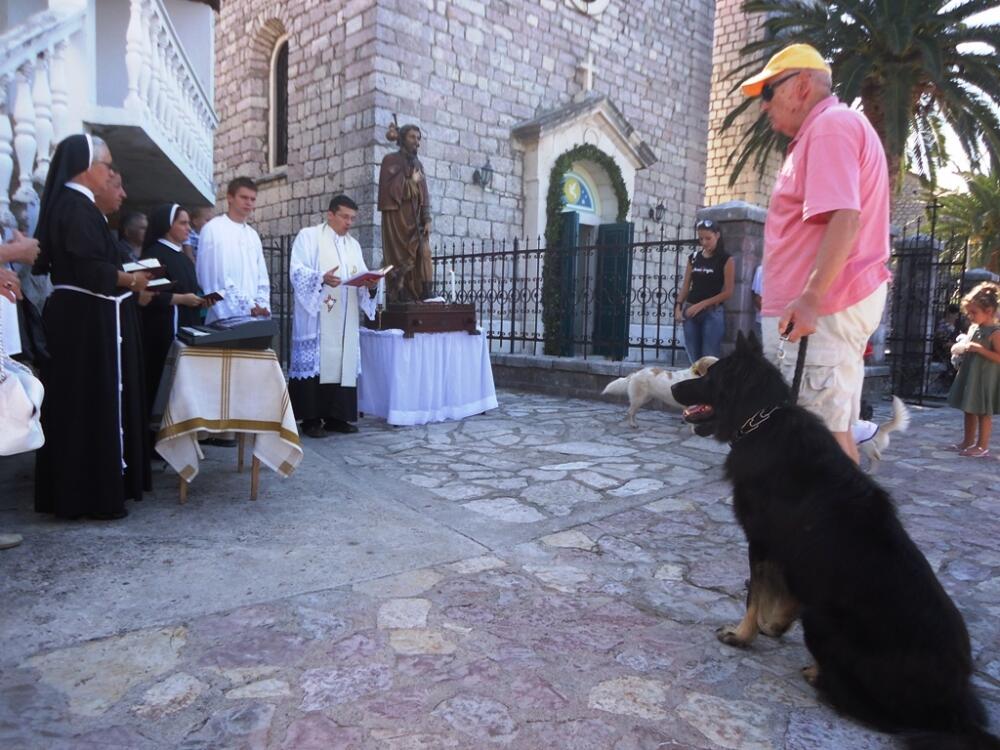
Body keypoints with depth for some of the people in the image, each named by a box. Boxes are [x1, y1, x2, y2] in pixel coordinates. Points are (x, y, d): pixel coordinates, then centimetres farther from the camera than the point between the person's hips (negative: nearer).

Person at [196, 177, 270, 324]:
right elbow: (214, 276, -8)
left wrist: (262, 305, -2)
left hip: (254, 316, 6)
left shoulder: (253, 234, 17)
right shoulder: (213, 229, -1)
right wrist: (247, 305, -12)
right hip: (226, 316, -5)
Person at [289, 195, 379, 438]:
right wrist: (322, 278, -27)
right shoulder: (309, 236, 2)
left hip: (345, 318, 6)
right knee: (315, 362, -7)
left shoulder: (353, 244, 20)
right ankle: (311, 418, -2)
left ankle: (336, 416, 11)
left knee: (342, 363, 4)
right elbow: (297, 271, -10)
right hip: (317, 315, -6)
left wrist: (370, 283, -9)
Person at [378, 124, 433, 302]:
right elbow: (389, 189, -9)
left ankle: (422, 301, -5)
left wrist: (427, 220, 3)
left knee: (421, 260, -4)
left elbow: (425, 195, 15)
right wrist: (411, 182, -6)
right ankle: (400, 302, -12)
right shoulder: (390, 160, 2)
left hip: (416, 220, 6)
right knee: (400, 261, -11)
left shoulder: (418, 164, 20)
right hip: (397, 218, -6)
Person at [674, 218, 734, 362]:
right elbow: (686, 286, 11)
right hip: (690, 312, 4)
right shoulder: (694, 258, 11)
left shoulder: (726, 260, -2)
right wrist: (678, 306, -5)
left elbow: (728, 292, -6)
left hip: (713, 313, -4)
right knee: (694, 360, 7)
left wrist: (701, 304, -12)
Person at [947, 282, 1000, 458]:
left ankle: (982, 446, 12)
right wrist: (961, 348, 2)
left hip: (985, 379, -8)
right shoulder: (973, 327, 7)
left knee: (983, 413, 2)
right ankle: (968, 441, 28)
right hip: (970, 375, 8)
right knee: (969, 410, 16)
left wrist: (978, 348, -27)